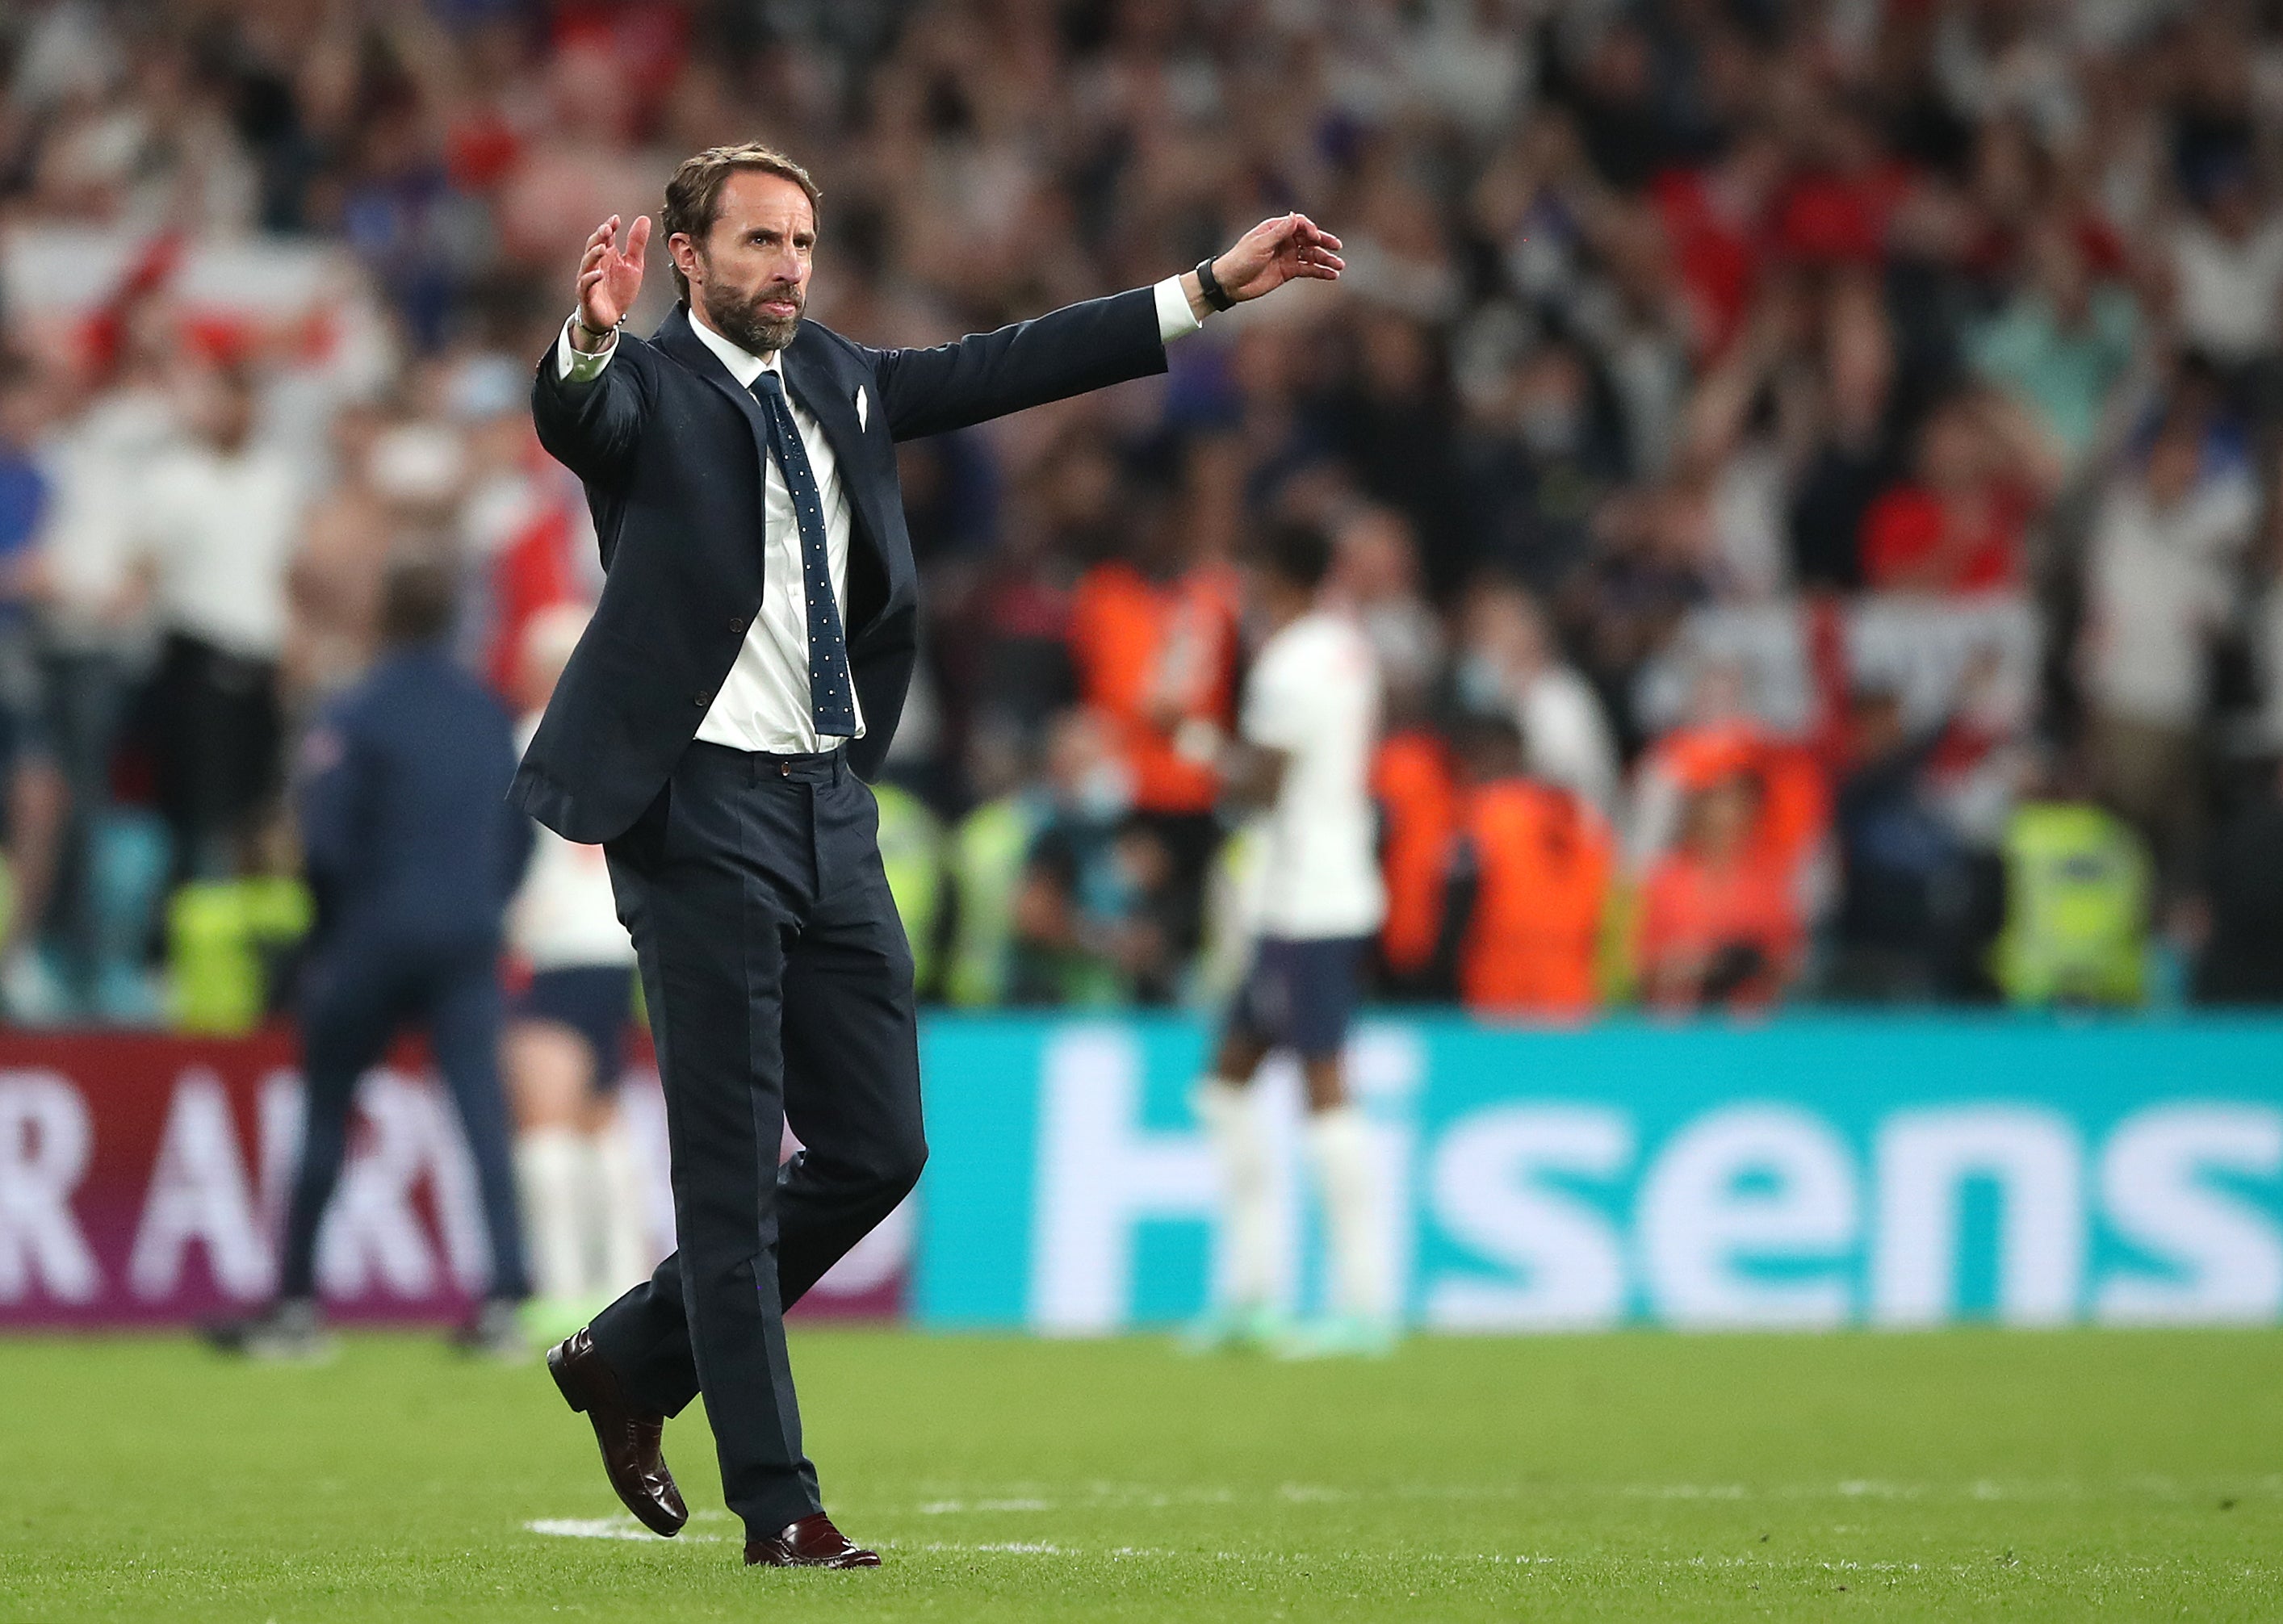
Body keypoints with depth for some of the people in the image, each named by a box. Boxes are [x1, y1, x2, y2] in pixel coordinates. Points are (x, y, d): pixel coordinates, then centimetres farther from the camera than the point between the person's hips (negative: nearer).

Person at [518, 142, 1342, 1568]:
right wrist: (591, 336, -50)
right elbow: (574, 419, -26)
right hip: (701, 808, -7)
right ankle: (779, 1506, 1)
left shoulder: (835, 382, 15)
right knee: (733, 1170, -3)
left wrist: (1216, 288, 13)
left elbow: (1007, 368, 16)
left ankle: (632, 1359, 25)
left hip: (831, 807, 7)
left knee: (877, 1147, 8)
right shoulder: (649, 387, -5)